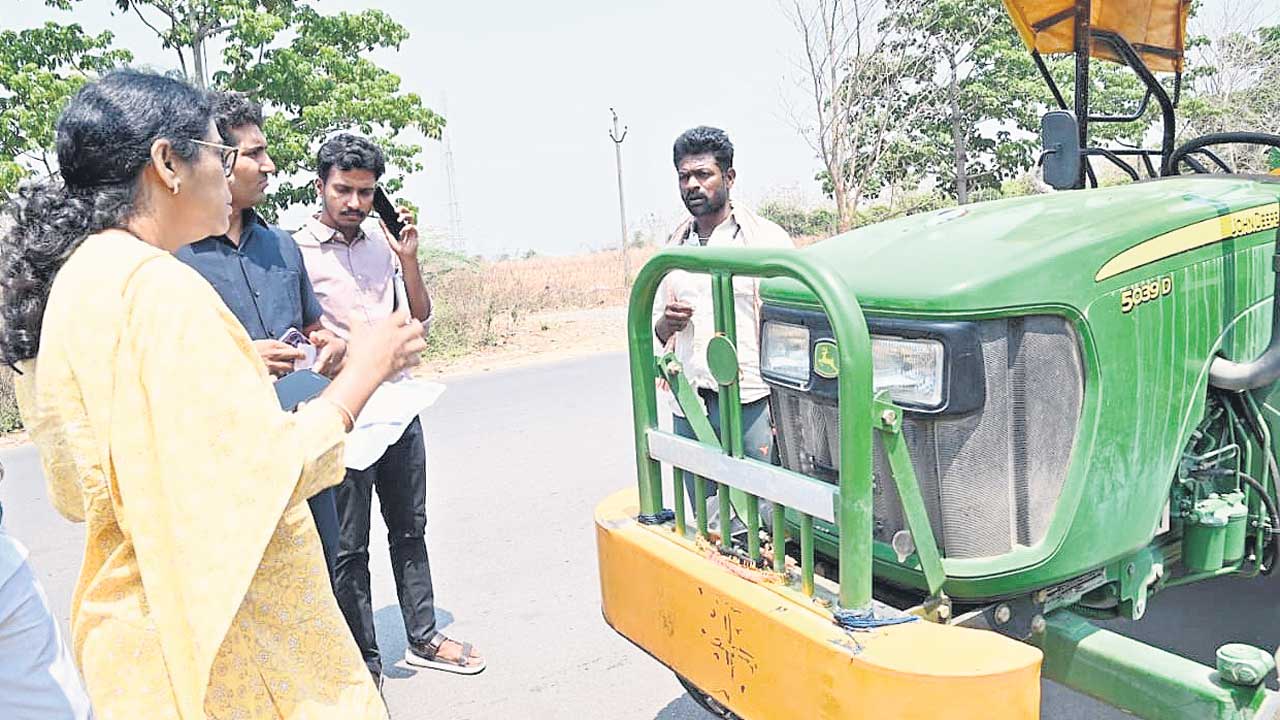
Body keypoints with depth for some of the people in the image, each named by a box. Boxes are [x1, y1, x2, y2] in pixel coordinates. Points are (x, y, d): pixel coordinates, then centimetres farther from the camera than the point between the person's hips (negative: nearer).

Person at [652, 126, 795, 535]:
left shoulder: (767, 240, -1)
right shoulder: (673, 247, 14)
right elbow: (657, 331, 22)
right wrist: (665, 324, -3)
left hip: (752, 405, -5)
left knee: (765, 521, -1)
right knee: (709, 528, 12)